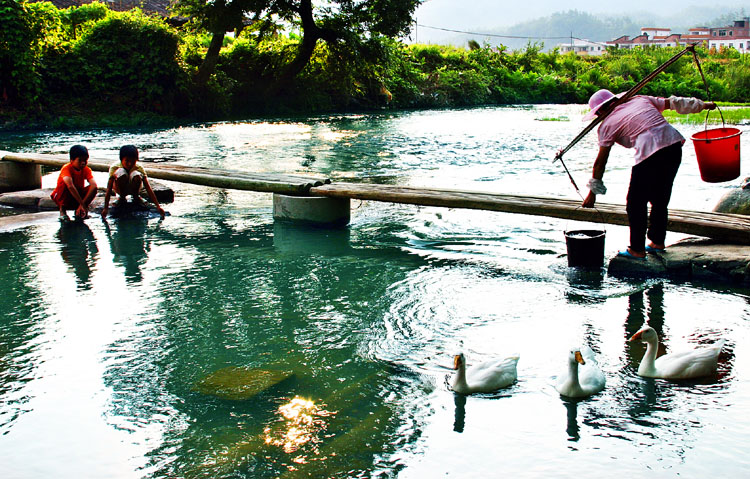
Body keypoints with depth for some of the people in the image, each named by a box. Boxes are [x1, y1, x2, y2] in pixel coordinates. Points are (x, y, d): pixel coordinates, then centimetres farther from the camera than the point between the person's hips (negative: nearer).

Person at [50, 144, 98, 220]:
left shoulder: (86, 170, -11)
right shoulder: (67, 168, -24)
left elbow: (93, 185, -27)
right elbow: (70, 186, -41)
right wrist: (83, 204, -47)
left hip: (77, 195, 4)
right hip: (61, 196, -4)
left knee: (93, 188, -22)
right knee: (65, 184, -33)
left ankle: (78, 211, -4)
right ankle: (62, 209, -14)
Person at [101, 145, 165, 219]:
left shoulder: (139, 168, -24)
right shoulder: (114, 167, -27)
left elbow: (148, 188, -29)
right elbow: (109, 189, -32)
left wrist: (158, 206, -38)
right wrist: (106, 208, -41)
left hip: (133, 188, 1)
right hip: (119, 188, -1)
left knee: (136, 175, -34)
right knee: (121, 172, -34)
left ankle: (136, 197, -5)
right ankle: (122, 198, -9)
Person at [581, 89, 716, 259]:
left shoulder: (607, 124, 8)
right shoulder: (640, 100, 23)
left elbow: (600, 162, 7)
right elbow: (673, 102, 28)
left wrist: (592, 193, 13)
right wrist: (703, 105, 40)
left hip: (650, 152, -7)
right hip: (674, 143, 7)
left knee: (636, 202, 7)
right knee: (660, 198, 22)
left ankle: (637, 250, 11)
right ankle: (657, 242, 33)